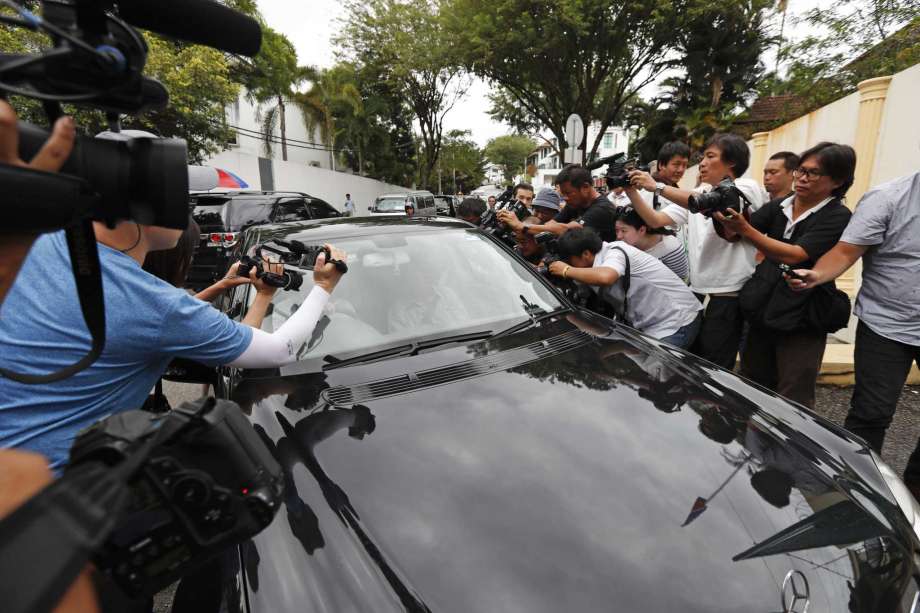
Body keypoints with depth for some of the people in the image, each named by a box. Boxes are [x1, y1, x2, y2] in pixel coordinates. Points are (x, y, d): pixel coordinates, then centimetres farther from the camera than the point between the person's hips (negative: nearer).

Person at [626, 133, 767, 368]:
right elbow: (655, 220, 3)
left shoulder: (748, 188, -7)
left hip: (728, 295, -6)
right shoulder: (696, 195, 12)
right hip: (697, 291, 6)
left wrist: (657, 186, -26)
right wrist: (632, 191, -9)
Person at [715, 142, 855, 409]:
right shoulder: (778, 207, 7)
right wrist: (724, 217, -26)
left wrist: (745, 229, -34)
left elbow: (794, 255, -23)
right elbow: (733, 235, -4)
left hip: (801, 323, -5)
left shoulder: (837, 217, -9)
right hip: (761, 313, 5)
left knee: (792, 405, 1)